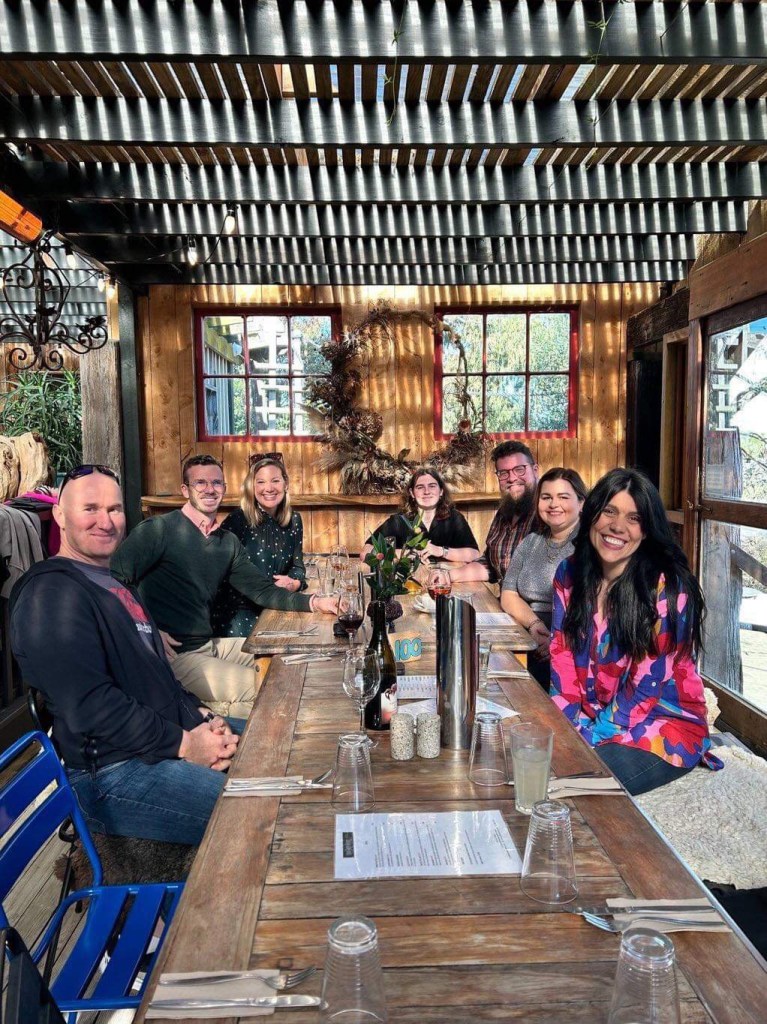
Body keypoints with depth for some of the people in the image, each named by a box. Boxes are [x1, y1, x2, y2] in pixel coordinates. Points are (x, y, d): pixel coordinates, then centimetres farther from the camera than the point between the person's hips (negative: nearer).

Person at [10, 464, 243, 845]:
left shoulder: (114, 585, 18)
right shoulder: (51, 594, -15)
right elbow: (89, 703, -23)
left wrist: (199, 716, 2)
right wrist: (182, 744, -19)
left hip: (175, 731, 10)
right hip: (109, 775, -10)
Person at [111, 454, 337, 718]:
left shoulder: (228, 542, 10)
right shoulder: (159, 529, -11)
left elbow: (262, 590, 10)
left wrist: (314, 603, -1)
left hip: (211, 644, 8)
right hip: (174, 655, -8)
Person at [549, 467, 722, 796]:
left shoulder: (667, 587, -17)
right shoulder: (570, 573, -1)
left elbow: (646, 686, -18)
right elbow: (561, 655, -1)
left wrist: (587, 739, -22)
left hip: (663, 721, -4)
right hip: (591, 716, 5)